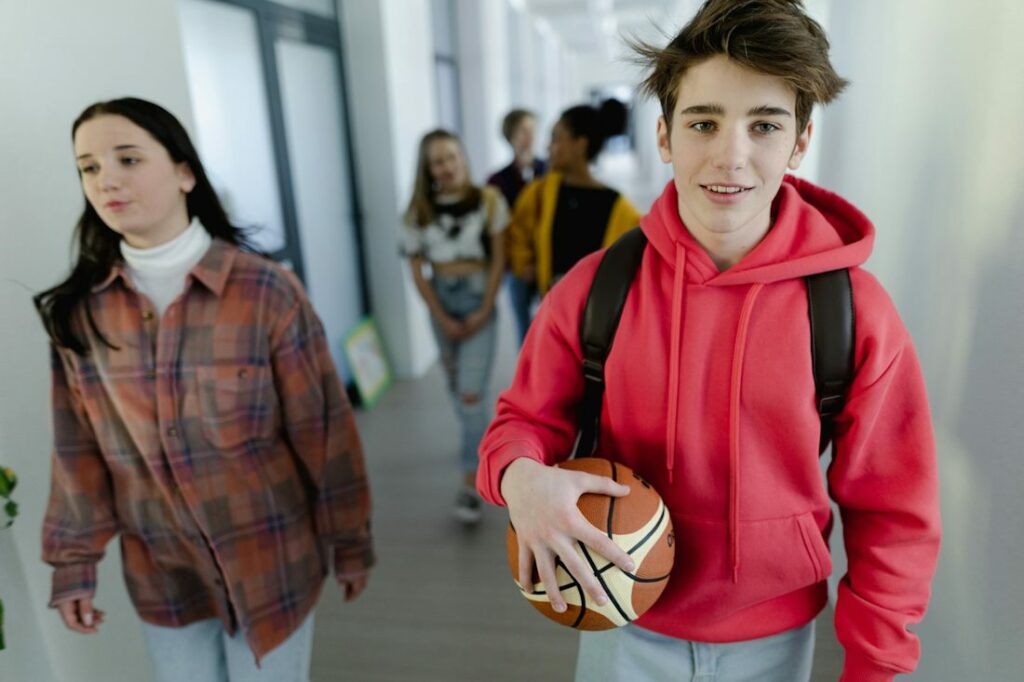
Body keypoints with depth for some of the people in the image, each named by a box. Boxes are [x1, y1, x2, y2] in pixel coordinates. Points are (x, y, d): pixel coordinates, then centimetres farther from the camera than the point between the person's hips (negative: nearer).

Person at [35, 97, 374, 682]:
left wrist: (350, 542, -4)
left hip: (270, 561, -3)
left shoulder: (267, 290, -17)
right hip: (161, 575, 3)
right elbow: (79, 448, 4)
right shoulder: (77, 311, -4)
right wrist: (74, 560, 7)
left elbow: (323, 430, -11)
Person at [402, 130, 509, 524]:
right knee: (457, 387, 14)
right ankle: (479, 440, 40)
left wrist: (484, 311, -10)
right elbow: (417, 271, 1)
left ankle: (470, 485, -6)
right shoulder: (419, 212, 0)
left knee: (472, 393, -11)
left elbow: (498, 259, -3)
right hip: (441, 300, 3)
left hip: (478, 298, -3)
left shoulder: (489, 201, -4)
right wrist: (442, 318, -6)